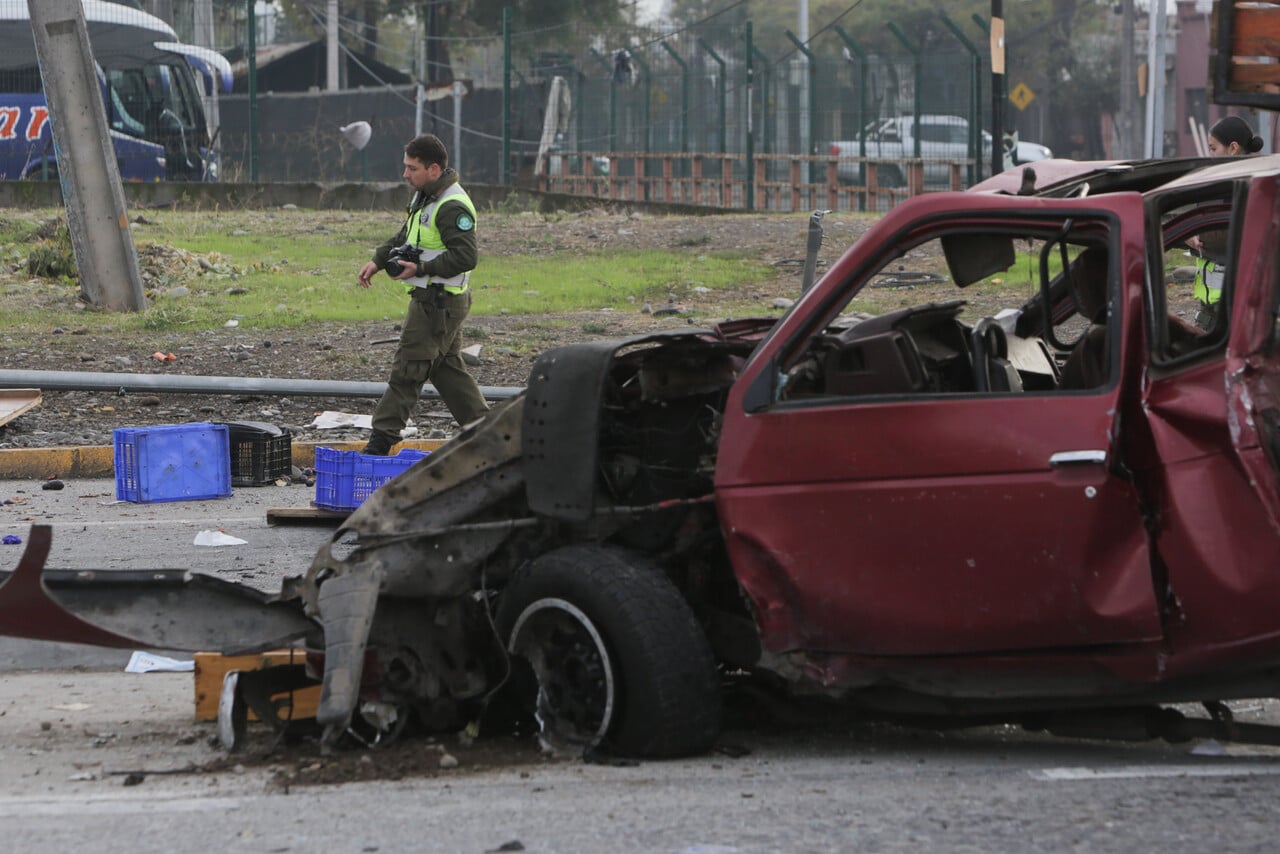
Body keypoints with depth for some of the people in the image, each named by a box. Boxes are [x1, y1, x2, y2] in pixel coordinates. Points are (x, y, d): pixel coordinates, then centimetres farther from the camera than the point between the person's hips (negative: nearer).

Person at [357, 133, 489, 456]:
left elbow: (465, 257, -26)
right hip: (430, 298, 10)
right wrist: (378, 261, 12)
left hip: (440, 303, -10)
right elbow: (405, 237, 25)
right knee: (447, 368, 15)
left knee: (408, 368, -7)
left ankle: (382, 440, -5)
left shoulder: (453, 207, -20)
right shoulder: (425, 197, 12)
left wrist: (421, 269, -25)